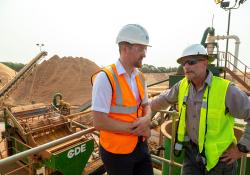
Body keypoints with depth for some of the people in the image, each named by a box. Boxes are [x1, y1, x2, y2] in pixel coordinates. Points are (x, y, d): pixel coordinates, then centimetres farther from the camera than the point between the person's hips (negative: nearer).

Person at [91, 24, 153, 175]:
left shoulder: (140, 77, 2)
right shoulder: (105, 78, -20)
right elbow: (99, 122, -22)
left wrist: (146, 120, -12)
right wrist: (135, 128, -17)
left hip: (141, 145, 6)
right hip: (117, 150, -6)